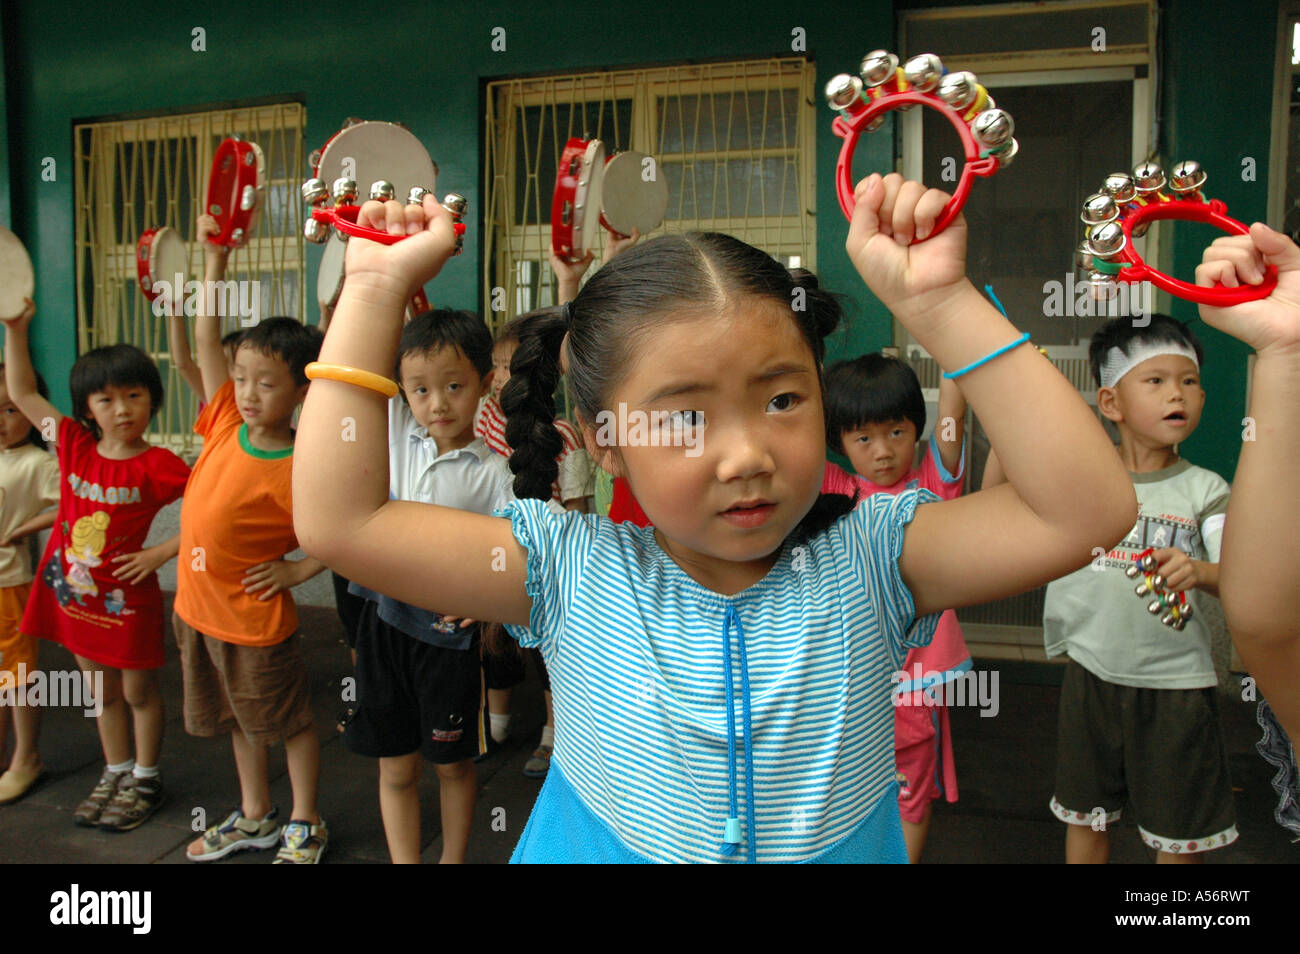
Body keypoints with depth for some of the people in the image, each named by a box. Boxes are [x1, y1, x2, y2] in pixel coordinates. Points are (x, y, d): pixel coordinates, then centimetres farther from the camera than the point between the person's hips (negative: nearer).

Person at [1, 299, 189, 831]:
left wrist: (162, 552, -20)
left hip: (127, 597, -5)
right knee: (102, 691, 20)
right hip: (74, 590, 5)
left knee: (139, 691, 12)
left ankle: (145, 781, 29)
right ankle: (114, 774, 37)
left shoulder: (157, 466, -17)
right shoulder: (75, 446, -2)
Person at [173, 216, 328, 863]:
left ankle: (304, 827, 32)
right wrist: (214, 263, -4)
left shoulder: (297, 471, -23)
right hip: (198, 609, 7)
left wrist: (296, 571, -17)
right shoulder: (225, 424, -4)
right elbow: (206, 342, 0)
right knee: (237, 719, 23)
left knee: (289, 722, 13)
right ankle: (254, 816, 42)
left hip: (254, 621, -7)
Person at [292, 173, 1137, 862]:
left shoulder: (865, 561, -17)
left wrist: (939, 304, -31)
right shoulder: (574, 575, -17)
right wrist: (377, 289, -20)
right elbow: (338, 522, -20)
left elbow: (1086, 512, -26)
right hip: (596, 844, 0)